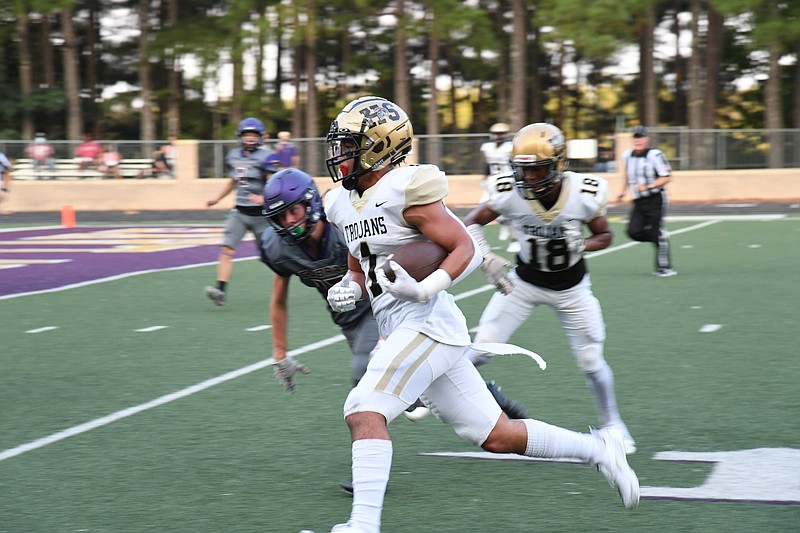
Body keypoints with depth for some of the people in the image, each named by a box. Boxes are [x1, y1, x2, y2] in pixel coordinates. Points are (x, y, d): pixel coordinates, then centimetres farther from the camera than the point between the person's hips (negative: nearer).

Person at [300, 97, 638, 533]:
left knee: (364, 412, -19)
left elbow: (466, 249, -12)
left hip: (427, 324, -9)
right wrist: (348, 289, 3)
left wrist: (424, 289, -26)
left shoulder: (406, 190, -12)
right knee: (496, 436, 11)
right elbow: (359, 270, 25)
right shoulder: (344, 204, 14)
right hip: (402, 332, 9)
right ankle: (598, 449, 24)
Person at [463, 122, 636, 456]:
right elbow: (471, 223, -8)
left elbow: (605, 235, -5)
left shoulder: (585, 194, -24)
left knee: (591, 363, 5)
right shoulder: (508, 193, -25)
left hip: (571, 287, 0)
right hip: (524, 281, 0)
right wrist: (487, 259, -23)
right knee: (480, 351, -6)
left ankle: (611, 424, 30)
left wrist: (581, 246, -25)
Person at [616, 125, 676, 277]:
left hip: (655, 200, -6)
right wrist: (623, 191, 23)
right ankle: (661, 239, 17)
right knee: (634, 231, -8)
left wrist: (648, 186, -24)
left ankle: (665, 268, 2)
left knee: (658, 233, -7)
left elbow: (666, 178, -15)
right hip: (639, 202, 6)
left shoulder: (654, 155, -14)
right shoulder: (628, 155, 6)